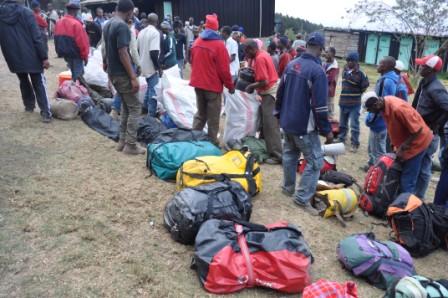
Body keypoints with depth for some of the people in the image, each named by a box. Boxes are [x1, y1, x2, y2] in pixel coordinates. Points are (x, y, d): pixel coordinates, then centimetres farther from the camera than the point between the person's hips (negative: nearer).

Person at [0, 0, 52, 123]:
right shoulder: (26, 12, -7)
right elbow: (37, 37, -13)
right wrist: (44, 57, -12)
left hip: (14, 58, 4)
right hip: (31, 57, -3)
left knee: (24, 82, 24)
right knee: (39, 84, 0)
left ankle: (29, 105, 33)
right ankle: (45, 113, -8)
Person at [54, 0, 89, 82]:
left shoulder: (59, 23, 4)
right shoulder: (76, 24, -20)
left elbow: (57, 39, 11)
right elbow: (82, 42, -19)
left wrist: (60, 52, 20)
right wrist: (85, 56, -8)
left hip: (65, 54, 8)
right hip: (76, 55, -8)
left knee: (74, 74, 22)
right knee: (77, 76, 0)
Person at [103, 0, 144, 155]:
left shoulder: (107, 24, 11)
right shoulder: (122, 26, -18)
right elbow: (123, 53, -24)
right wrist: (133, 77, -24)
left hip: (112, 72, 9)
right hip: (122, 73, -9)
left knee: (125, 105, 17)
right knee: (134, 107, -2)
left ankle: (122, 140, 20)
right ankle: (131, 145, 1)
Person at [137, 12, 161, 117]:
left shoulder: (141, 32, 7)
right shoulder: (155, 32, -18)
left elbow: (137, 49, 14)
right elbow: (153, 53, -25)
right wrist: (158, 67, -17)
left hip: (144, 65, 8)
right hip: (151, 66, -8)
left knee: (150, 86, 24)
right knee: (153, 89, 1)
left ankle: (145, 106, 32)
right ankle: (152, 113, 6)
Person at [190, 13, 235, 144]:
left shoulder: (197, 42, 4)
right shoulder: (219, 45, -15)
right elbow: (224, 69, -15)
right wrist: (230, 86, -5)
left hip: (198, 84, 6)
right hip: (213, 85, -6)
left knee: (200, 114, 20)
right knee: (213, 117, 5)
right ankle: (212, 141, 11)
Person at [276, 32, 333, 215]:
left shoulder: (291, 64, 4)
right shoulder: (317, 71, -19)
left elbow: (280, 92, 13)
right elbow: (320, 105, -21)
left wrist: (279, 113, 25)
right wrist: (326, 130, -13)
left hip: (287, 121, 8)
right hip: (305, 126, -8)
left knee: (289, 154, 22)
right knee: (315, 161, 1)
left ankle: (288, 188, 35)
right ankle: (302, 198, 1)